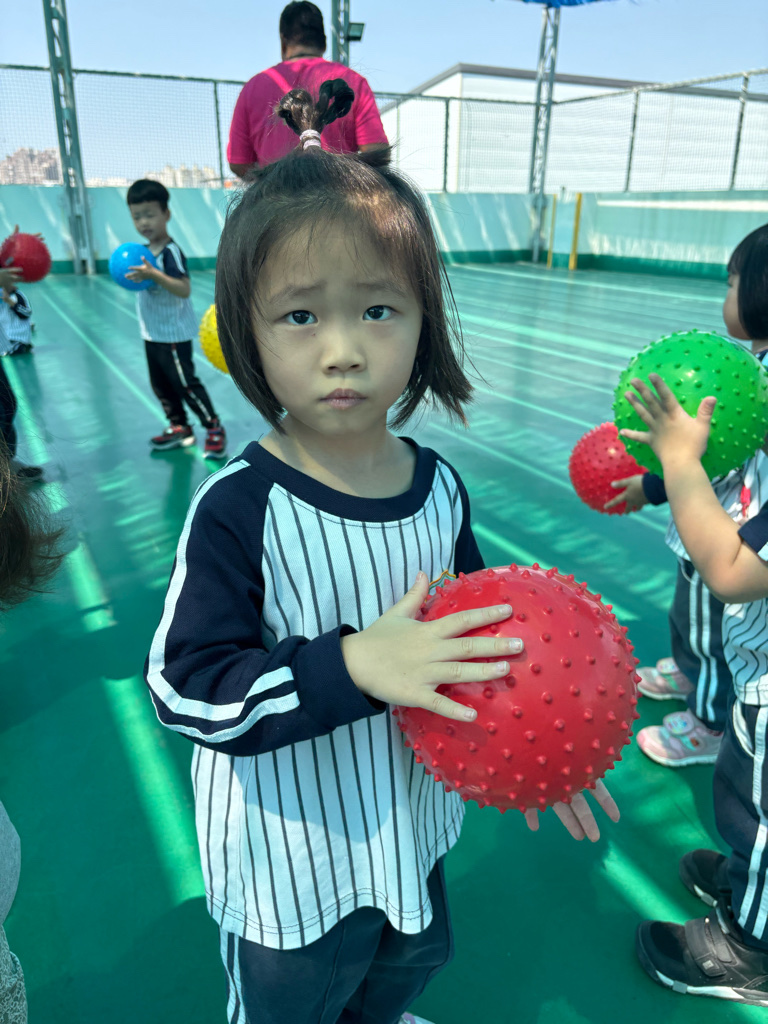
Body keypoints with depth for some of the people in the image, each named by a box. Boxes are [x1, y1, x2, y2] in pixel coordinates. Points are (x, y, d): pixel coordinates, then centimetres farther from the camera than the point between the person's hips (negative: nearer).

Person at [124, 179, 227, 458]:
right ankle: (179, 427, 29)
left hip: (173, 333, -9)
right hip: (152, 333, 9)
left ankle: (214, 429, 6)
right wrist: (132, 276, 4)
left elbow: (184, 289, -31)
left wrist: (154, 274, -38)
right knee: (160, 384, 16)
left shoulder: (171, 252, -18)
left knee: (185, 383, -5)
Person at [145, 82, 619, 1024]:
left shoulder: (438, 487, -11)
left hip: (411, 828, 6)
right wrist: (353, 667, -38)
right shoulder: (238, 509, -27)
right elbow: (186, 689, -28)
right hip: (288, 857, -5)